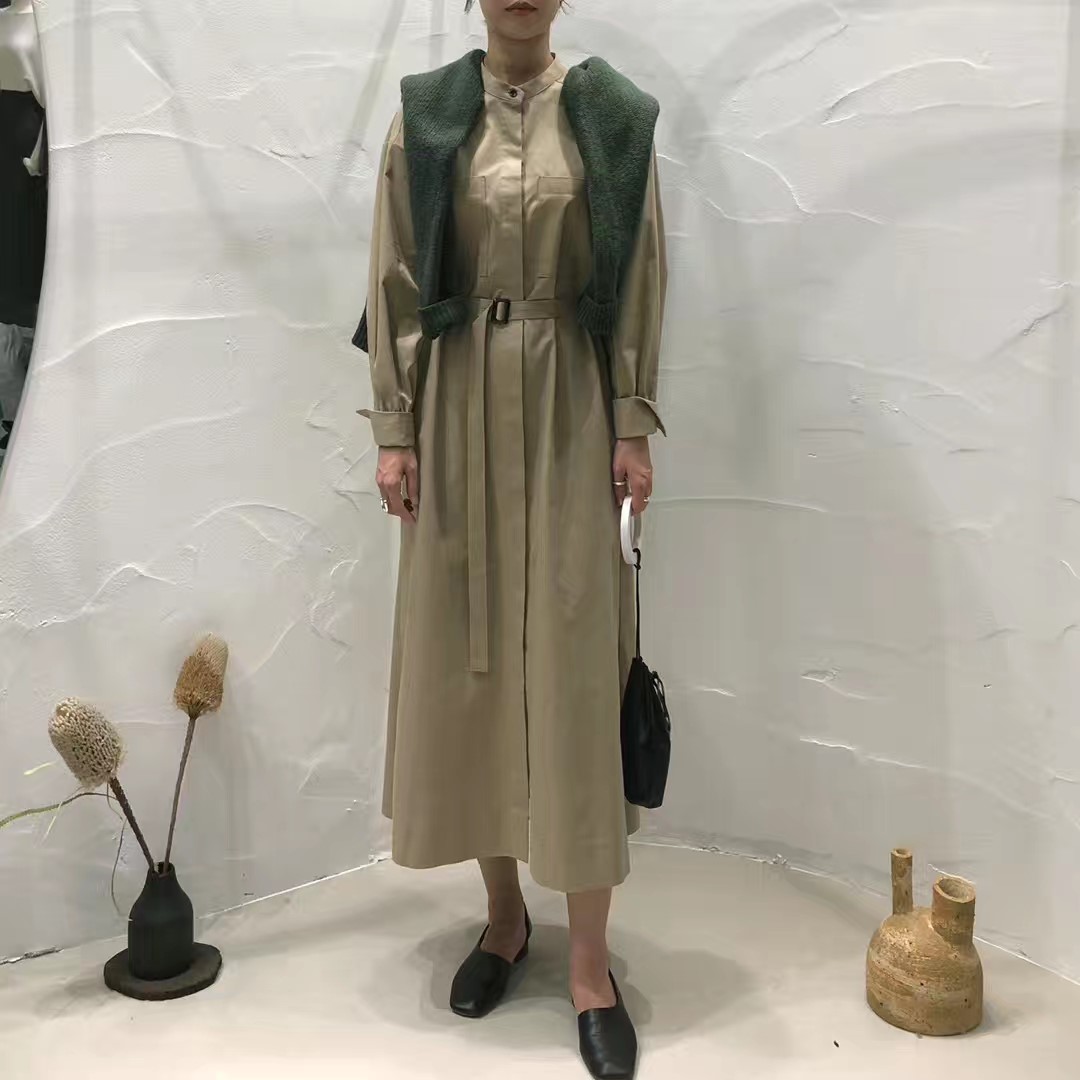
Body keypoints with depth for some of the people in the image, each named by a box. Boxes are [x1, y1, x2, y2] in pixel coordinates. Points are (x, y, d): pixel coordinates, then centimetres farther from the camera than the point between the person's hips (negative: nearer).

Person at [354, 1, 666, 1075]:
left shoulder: (610, 113, 4)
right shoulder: (425, 114, 7)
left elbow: (639, 281, 2)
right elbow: (397, 280, 4)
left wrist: (633, 428, -5)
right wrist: (394, 430, -3)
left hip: (570, 406, -1)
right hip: (459, 404, 2)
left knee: (574, 664, -4)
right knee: (467, 654, 5)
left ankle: (590, 965, 8)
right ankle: (503, 913, 25)